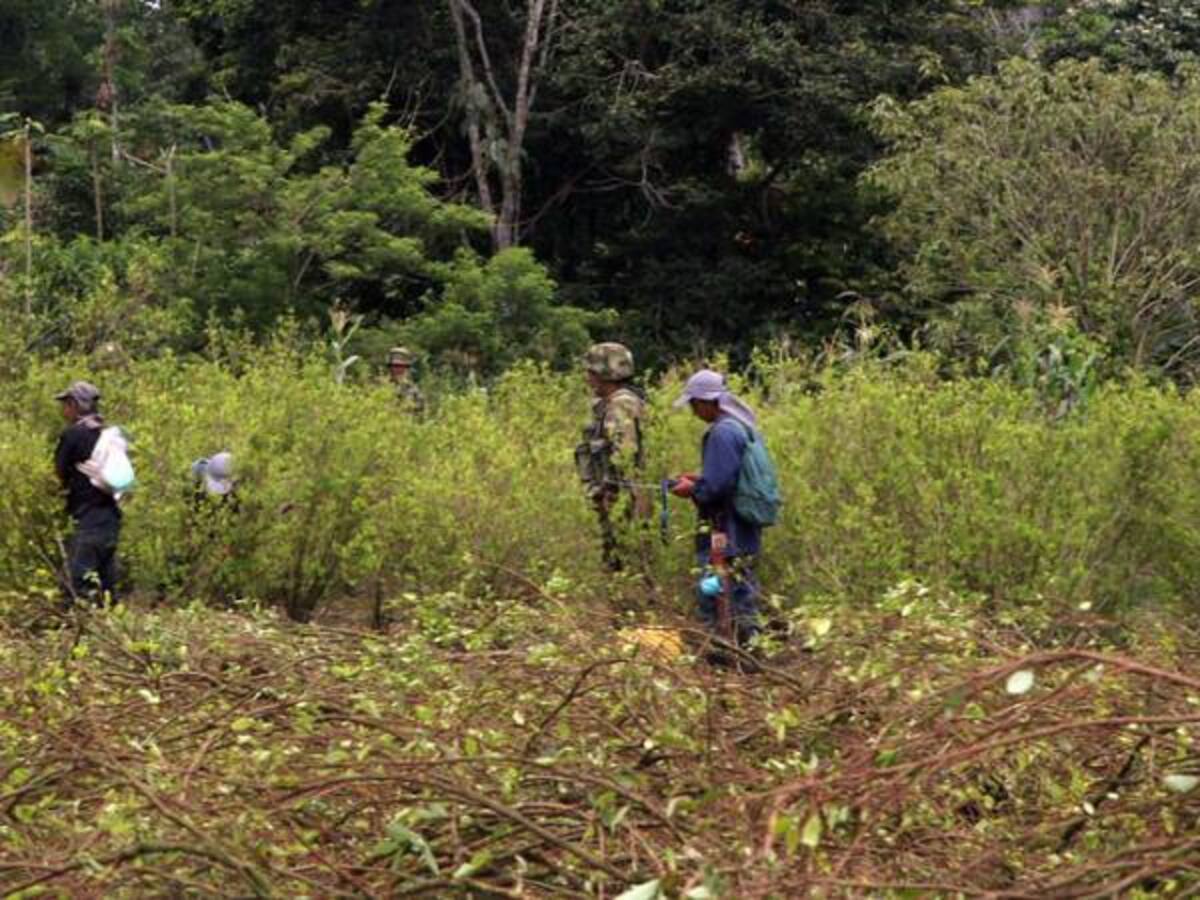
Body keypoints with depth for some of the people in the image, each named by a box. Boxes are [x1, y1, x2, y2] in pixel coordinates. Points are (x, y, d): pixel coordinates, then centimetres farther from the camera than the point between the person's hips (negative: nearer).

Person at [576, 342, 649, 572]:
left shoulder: (621, 405, -15)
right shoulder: (609, 404, 18)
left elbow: (624, 452, -23)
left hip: (621, 497, -10)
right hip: (612, 496, 10)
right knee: (612, 560, 14)